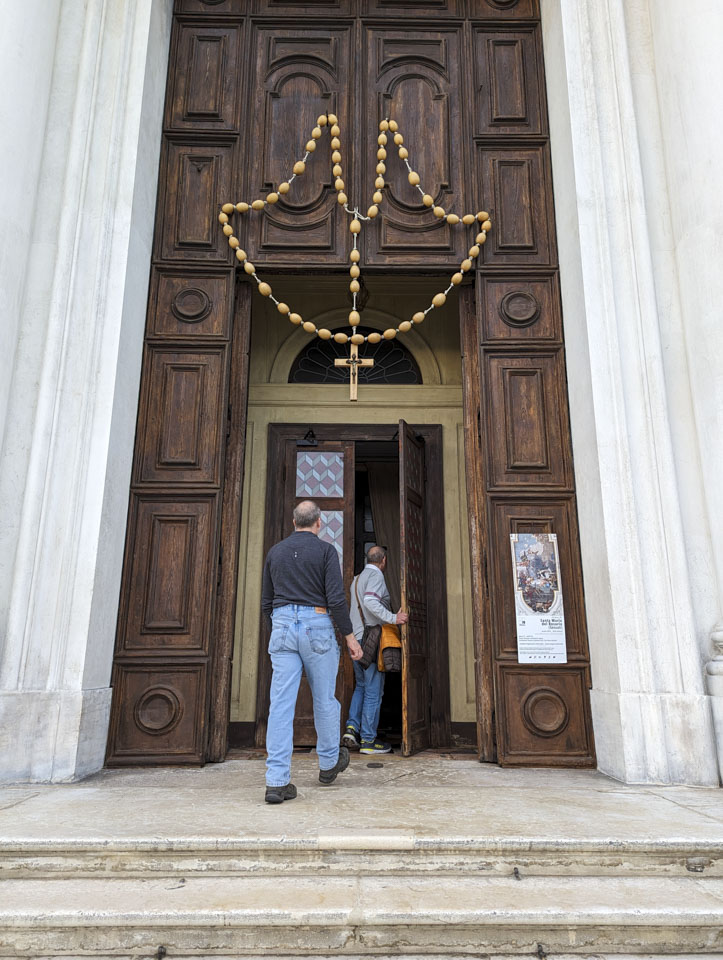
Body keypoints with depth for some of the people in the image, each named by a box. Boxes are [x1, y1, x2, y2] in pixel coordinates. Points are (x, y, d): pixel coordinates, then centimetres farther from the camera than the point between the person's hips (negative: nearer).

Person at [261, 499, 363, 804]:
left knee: (281, 703, 0)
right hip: (316, 626, -3)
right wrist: (349, 636, -2)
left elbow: (266, 601, 15)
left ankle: (277, 781, -3)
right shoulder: (325, 550, -3)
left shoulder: (275, 552, 11)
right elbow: (336, 598, -10)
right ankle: (329, 763, 31)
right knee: (324, 699, 14)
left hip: (282, 627, 3)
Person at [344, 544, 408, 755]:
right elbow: (371, 601, -24)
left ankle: (352, 727, 5)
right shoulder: (376, 575, -8)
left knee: (361, 686, 18)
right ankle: (368, 740, 1)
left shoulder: (357, 578, 19)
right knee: (373, 690, -2)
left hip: (356, 640, 8)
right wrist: (393, 618, -29)